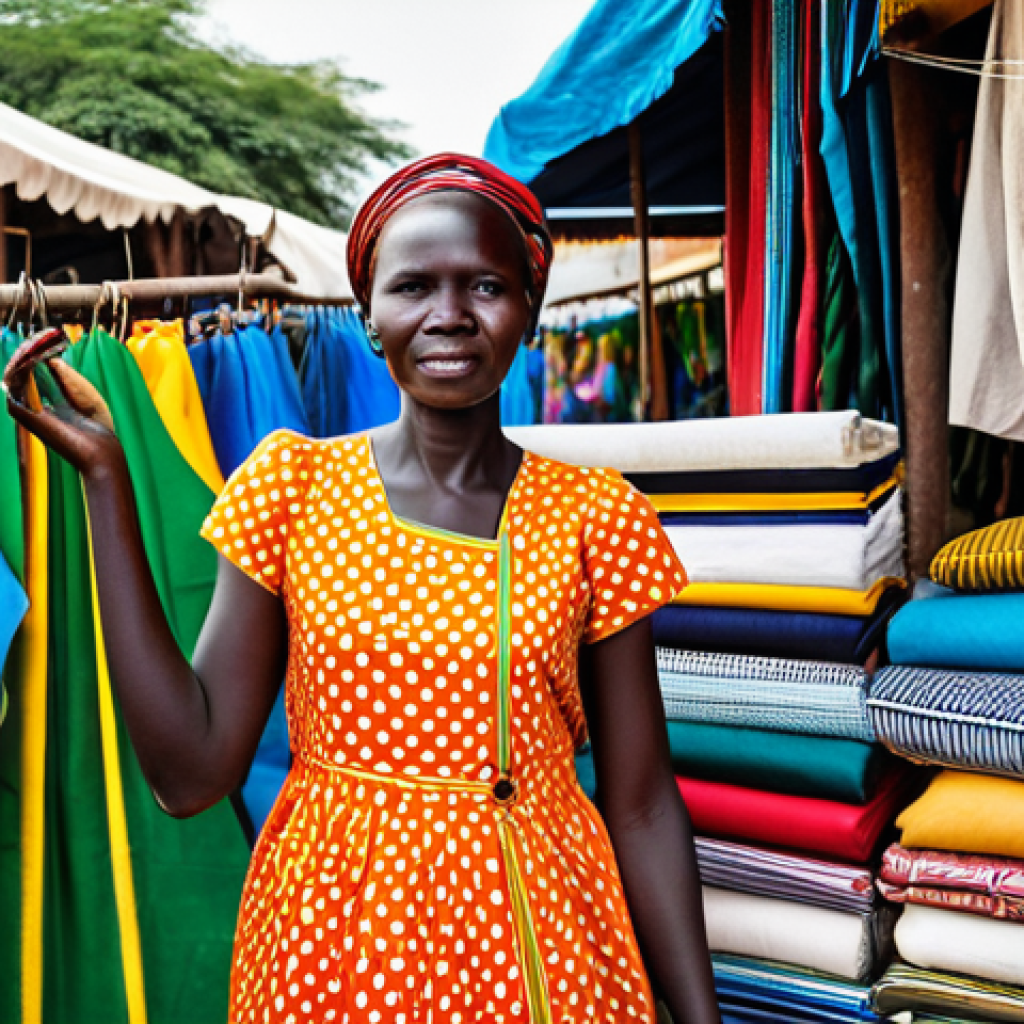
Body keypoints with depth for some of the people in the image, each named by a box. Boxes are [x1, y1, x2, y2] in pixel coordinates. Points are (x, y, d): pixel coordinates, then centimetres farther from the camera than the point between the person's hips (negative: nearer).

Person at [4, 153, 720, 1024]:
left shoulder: (596, 520, -7)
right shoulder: (293, 485, -6)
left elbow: (640, 807, -4)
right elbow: (192, 773, -11)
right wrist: (106, 478, -13)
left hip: (537, 950, 0)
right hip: (328, 936, 1)